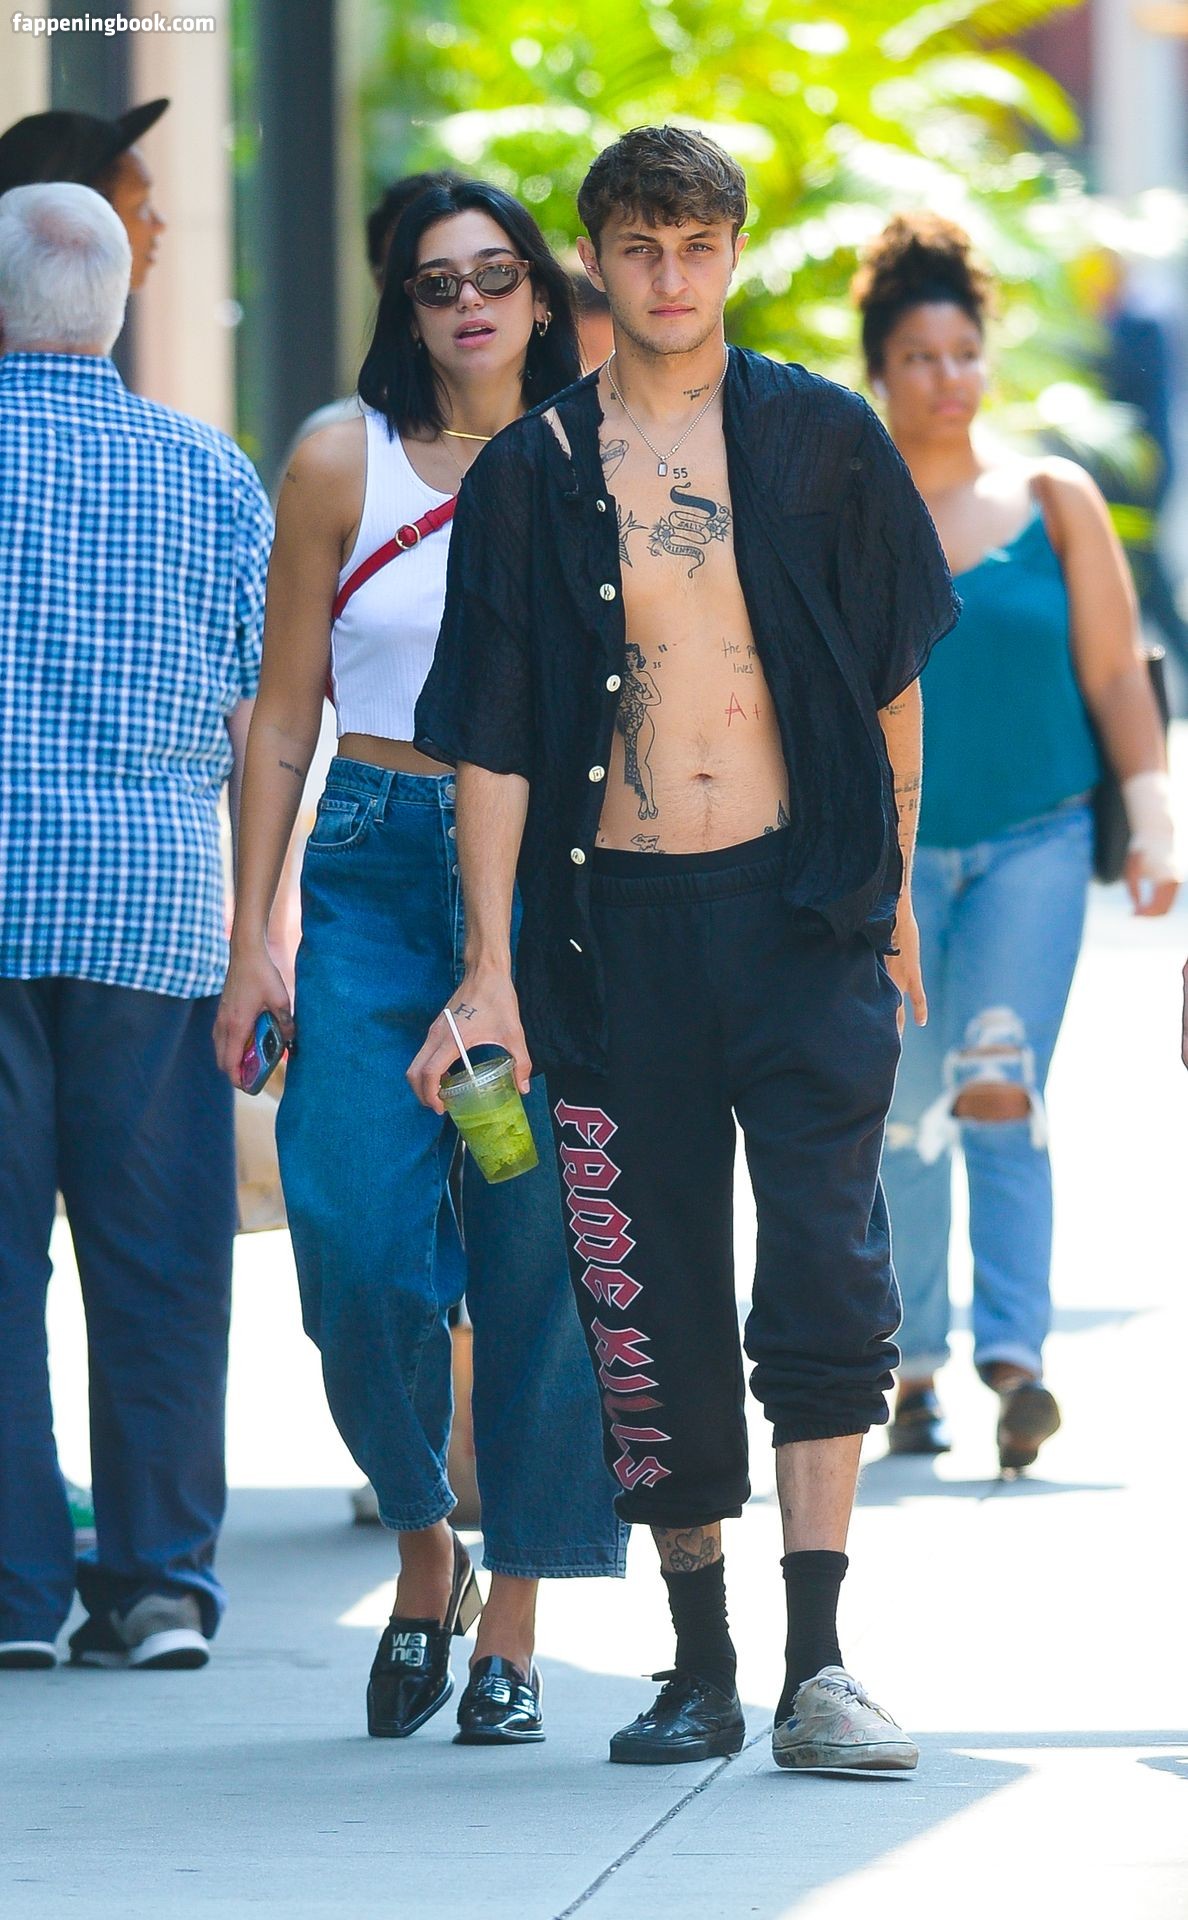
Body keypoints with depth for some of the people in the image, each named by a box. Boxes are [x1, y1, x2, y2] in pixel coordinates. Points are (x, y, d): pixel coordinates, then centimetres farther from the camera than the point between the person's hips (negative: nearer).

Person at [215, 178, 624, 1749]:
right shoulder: (341, 469, 6)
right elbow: (283, 720, 7)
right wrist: (252, 941, 0)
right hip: (372, 869, 0)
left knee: (538, 1248, -4)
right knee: (361, 1238, -12)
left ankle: (512, 1625, 6)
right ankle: (422, 1549, 13)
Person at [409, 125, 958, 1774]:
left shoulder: (822, 441, 4)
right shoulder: (529, 477, 4)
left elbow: (893, 677, 11)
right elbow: (491, 739, 3)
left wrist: (893, 892, 12)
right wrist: (490, 970, -2)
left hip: (800, 906, -1)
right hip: (618, 923, 1)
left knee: (828, 1262, -12)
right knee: (651, 1303, 4)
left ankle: (817, 1668, -14)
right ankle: (702, 1670, 14)